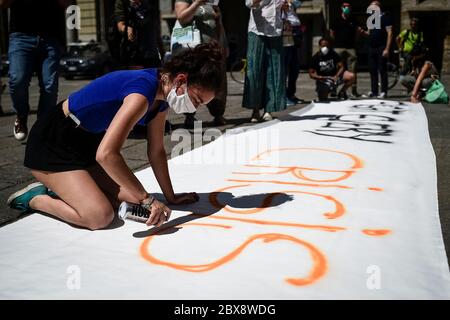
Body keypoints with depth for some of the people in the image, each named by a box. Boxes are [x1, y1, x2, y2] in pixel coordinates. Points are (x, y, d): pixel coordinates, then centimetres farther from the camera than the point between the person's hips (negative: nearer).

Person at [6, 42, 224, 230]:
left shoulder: (162, 94, -2)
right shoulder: (142, 94, -32)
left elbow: (156, 151, 5)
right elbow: (106, 154, -39)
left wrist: (170, 197, 8)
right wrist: (148, 200, -33)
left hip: (87, 143, 9)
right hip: (51, 144, -9)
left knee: (130, 199, 3)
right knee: (100, 216, -20)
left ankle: (59, 189, 19)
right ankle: (35, 198, 4)